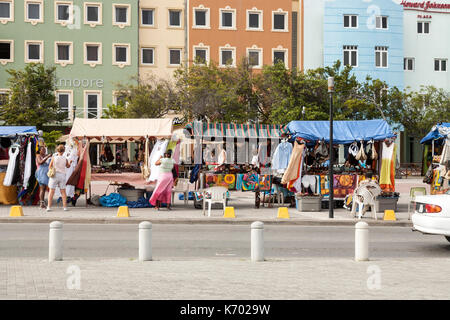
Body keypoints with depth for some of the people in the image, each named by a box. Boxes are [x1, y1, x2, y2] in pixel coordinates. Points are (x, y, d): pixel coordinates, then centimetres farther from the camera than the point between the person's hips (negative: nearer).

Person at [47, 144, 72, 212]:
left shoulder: (54, 158, -9)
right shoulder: (65, 159, -3)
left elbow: (50, 167, 0)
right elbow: (68, 166, 16)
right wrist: (70, 162, 37)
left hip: (54, 175, -2)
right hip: (62, 175, 2)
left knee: (51, 191, 2)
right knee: (63, 191, 9)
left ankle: (49, 207, -1)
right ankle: (65, 206, 8)